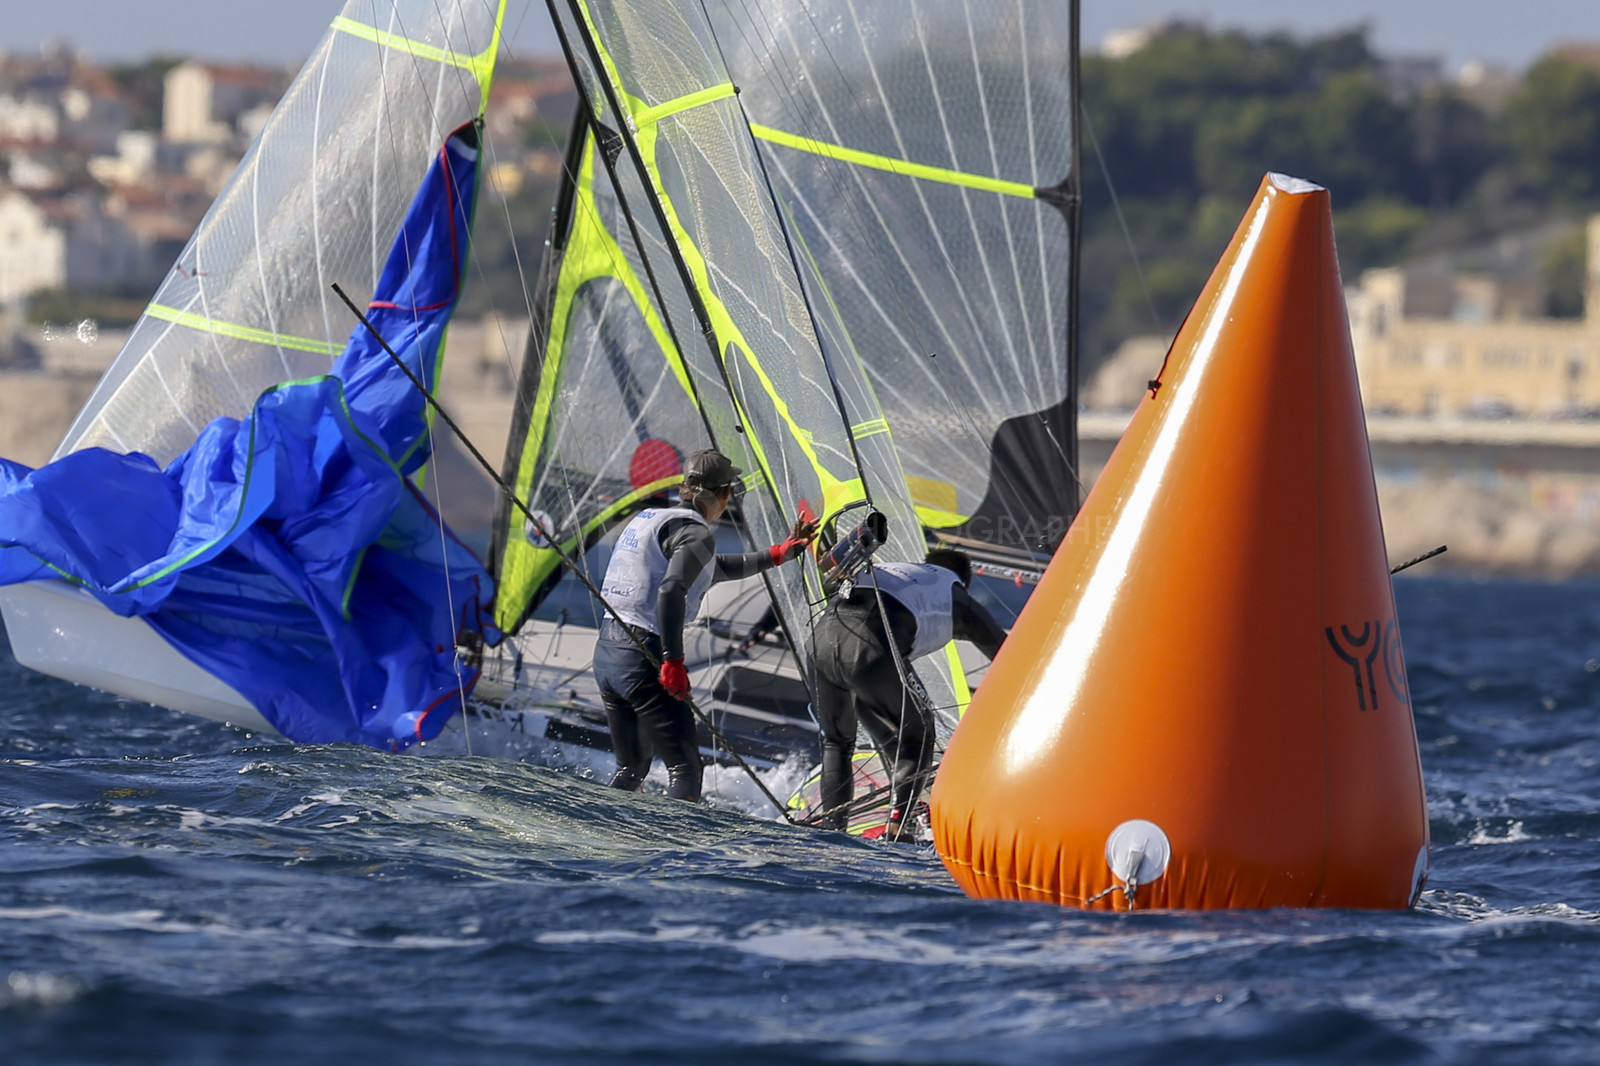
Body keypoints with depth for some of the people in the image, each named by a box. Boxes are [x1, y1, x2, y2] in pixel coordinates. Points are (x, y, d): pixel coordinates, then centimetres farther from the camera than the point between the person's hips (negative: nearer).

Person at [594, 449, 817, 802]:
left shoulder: (648, 519, 20)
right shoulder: (696, 532, -8)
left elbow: (716, 568, 32)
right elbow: (671, 590, -25)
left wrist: (779, 553, 36)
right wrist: (673, 661, -24)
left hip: (605, 653, 9)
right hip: (642, 658, -9)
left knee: (632, 768, 20)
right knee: (684, 766, -7)